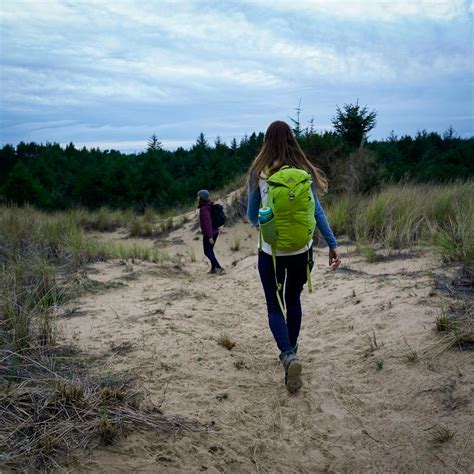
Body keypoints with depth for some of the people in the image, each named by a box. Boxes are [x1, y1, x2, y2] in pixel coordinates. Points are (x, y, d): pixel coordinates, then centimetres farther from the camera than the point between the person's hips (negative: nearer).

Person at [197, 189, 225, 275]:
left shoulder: (204, 209, -22)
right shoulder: (209, 206, 5)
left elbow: (208, 222, -27)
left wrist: (210, 237, -27)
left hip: (208, 234, -9)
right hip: (215, 232, 9)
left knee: (207, 252, 2)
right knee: (210, 250, 20)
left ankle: (220, 268, -3)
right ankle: (213, 268, 26)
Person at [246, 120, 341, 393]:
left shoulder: (259, 173, -6)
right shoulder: (304, 171, -3)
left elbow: (252, 215, 1)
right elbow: (317, 211, -5)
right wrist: (333, 244, -1)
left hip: (271, 251, -2)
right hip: (302, 249, 2)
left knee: (275, 306, 7)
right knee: (293, 300, 22)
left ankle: (288, 355, -15)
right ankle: (291, 349, 34)